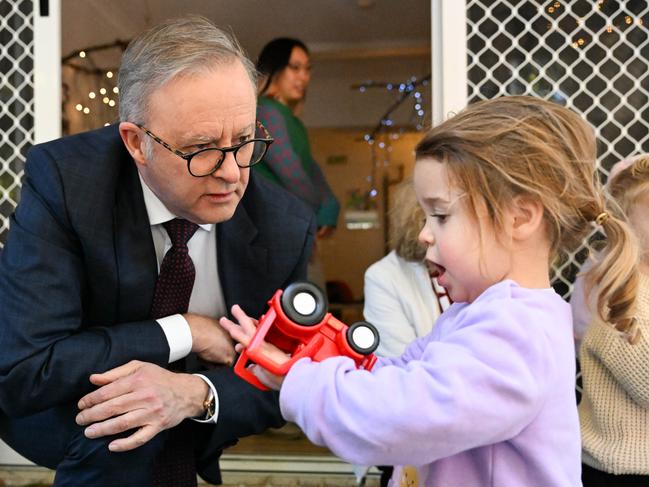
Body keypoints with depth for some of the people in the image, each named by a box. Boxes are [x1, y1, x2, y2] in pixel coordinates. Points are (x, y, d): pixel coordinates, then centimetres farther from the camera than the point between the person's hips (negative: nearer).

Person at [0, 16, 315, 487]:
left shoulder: (287, 228, -18)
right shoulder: (63, 178, -25)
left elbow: (280, 381, -8)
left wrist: (197, 393, -29)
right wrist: (182, 332, -27)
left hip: (185, 430, 4)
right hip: (58, 420, -3)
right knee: (122, 427, -32)